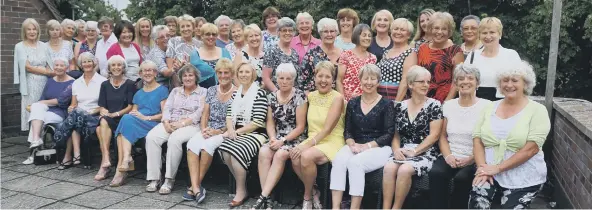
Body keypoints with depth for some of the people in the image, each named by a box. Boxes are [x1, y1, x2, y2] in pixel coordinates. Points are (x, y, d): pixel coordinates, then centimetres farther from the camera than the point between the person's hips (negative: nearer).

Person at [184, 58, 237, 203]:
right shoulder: (211, 90, 14)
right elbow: (205, 114, 12)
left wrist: (219, 131, -15)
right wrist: (203, 129, -7)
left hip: (226, 132, -4)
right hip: (208, 131, 4)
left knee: (207, 145, -34)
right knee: (192, 143, -27)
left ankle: (195, 186, -19)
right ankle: (196, 188, -33)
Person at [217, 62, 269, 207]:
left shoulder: (259, 93, -5)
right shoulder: (236, 93, 17)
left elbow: (257, 122, -12)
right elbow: (229, 115, 11)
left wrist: (237, 131, -13)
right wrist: (231, 130, -10)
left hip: (255, 134, -6)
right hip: (237, 133, 6)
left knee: (236, 151, -30)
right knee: (225, 150, -24)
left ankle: (241, 192, -13)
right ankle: (242, 186, -6)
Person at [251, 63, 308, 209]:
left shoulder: (300, 96, -7)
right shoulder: (272, 97, 7)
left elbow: (300, 126, -9)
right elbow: (270, 122, 10)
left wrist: (283, 141, -17)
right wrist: (273, 138, -10)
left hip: (295, 138, -4)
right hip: (277, 138, 4)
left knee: (280, 154, -33)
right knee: (263, 152, -26)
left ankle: (263, 197, -30)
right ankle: (267, 198, -26)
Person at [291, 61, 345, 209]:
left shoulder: (337, 98, -10)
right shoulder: (310, 96, 9)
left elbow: (327, 129, -18)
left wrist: (307, 146, -25)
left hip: (332, 142, -5)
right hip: (313, 140, 5)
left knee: (306, 156, -32)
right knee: (295, 157, -26)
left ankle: (307, 196, -6)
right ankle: (313, 191, -2)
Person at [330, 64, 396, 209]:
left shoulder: (387, 104, 0)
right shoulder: (353, 103, 12)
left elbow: (389, 134, -6)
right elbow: (347, 130, 10)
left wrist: (367, 146, -16)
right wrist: (352, 144, -12)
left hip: (379, 148, -3)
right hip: (355, 146, 4)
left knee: (355, 162, -33)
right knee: (338, 160, -29)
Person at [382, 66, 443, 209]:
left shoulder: (434, 105, 0)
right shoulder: (400, 106, 11)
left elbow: (434, 135, -6)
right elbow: (396, 133, 12)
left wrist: (414, 152, -14)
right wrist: (396, 149, -8)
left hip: (426, 153, -3)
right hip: (403, 152, 3)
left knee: (404, 169, -32)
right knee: (388, 167, -28)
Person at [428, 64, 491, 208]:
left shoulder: (486, 106, -1)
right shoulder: (448, 105, 12)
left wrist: (471, 159, -14)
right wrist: (448, 156, -5)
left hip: (475, 161, -3)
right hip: (451, 158, 3)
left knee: (461, 178, -33)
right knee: (435, 173, -28)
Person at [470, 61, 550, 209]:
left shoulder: (537, 110, -4)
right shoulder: (490, 107, 9)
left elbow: (531, 148, -14)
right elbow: (477, 139, 4)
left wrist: (497, 168, -18)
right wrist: (482, 167, -13)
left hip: (524, 177, -2)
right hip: (489, 172, 2)